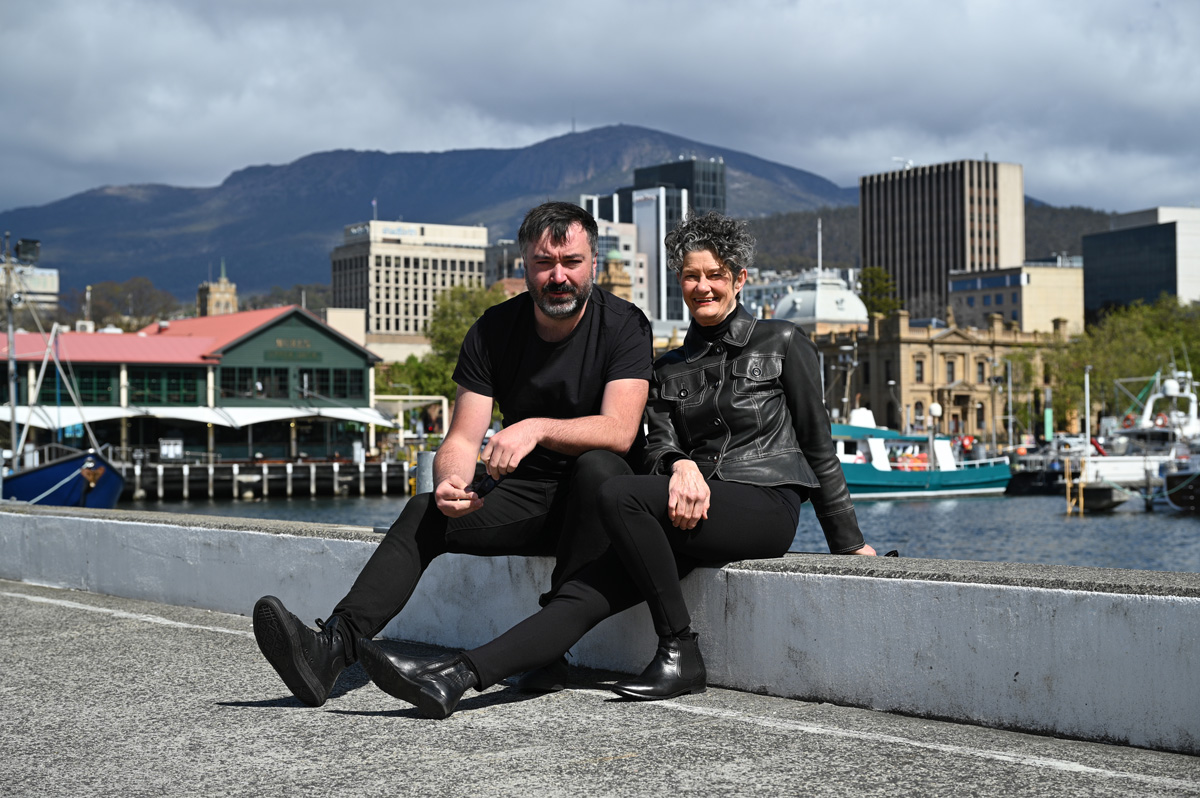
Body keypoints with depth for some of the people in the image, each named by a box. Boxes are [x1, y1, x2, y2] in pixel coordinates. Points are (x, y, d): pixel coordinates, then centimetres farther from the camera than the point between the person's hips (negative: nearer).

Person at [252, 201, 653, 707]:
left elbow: (619, 430, -24)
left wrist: (537, 428, -40)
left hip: (599, 494, -3)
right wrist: (450, 482, -28)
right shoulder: (493, 331, 0)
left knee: (596, 467, -36)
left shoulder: (623, 325, -10)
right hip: (524, 494, 4)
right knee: (424, 513, -19)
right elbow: (462, 441, -4)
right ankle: (332, 648, -35)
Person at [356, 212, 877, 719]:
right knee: (588, 592, -19)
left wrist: (848, 542, 7)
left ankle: (680, 654, -25)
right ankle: (454, 678, -36)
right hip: (698, 507, 5)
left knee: (618, 493, -30)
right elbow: (658, 446, 6)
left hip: (767, 505, -5)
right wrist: (681, 467, -20)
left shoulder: (782, 343, 7)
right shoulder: (668, 369, 20)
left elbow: (818, 444, 8)